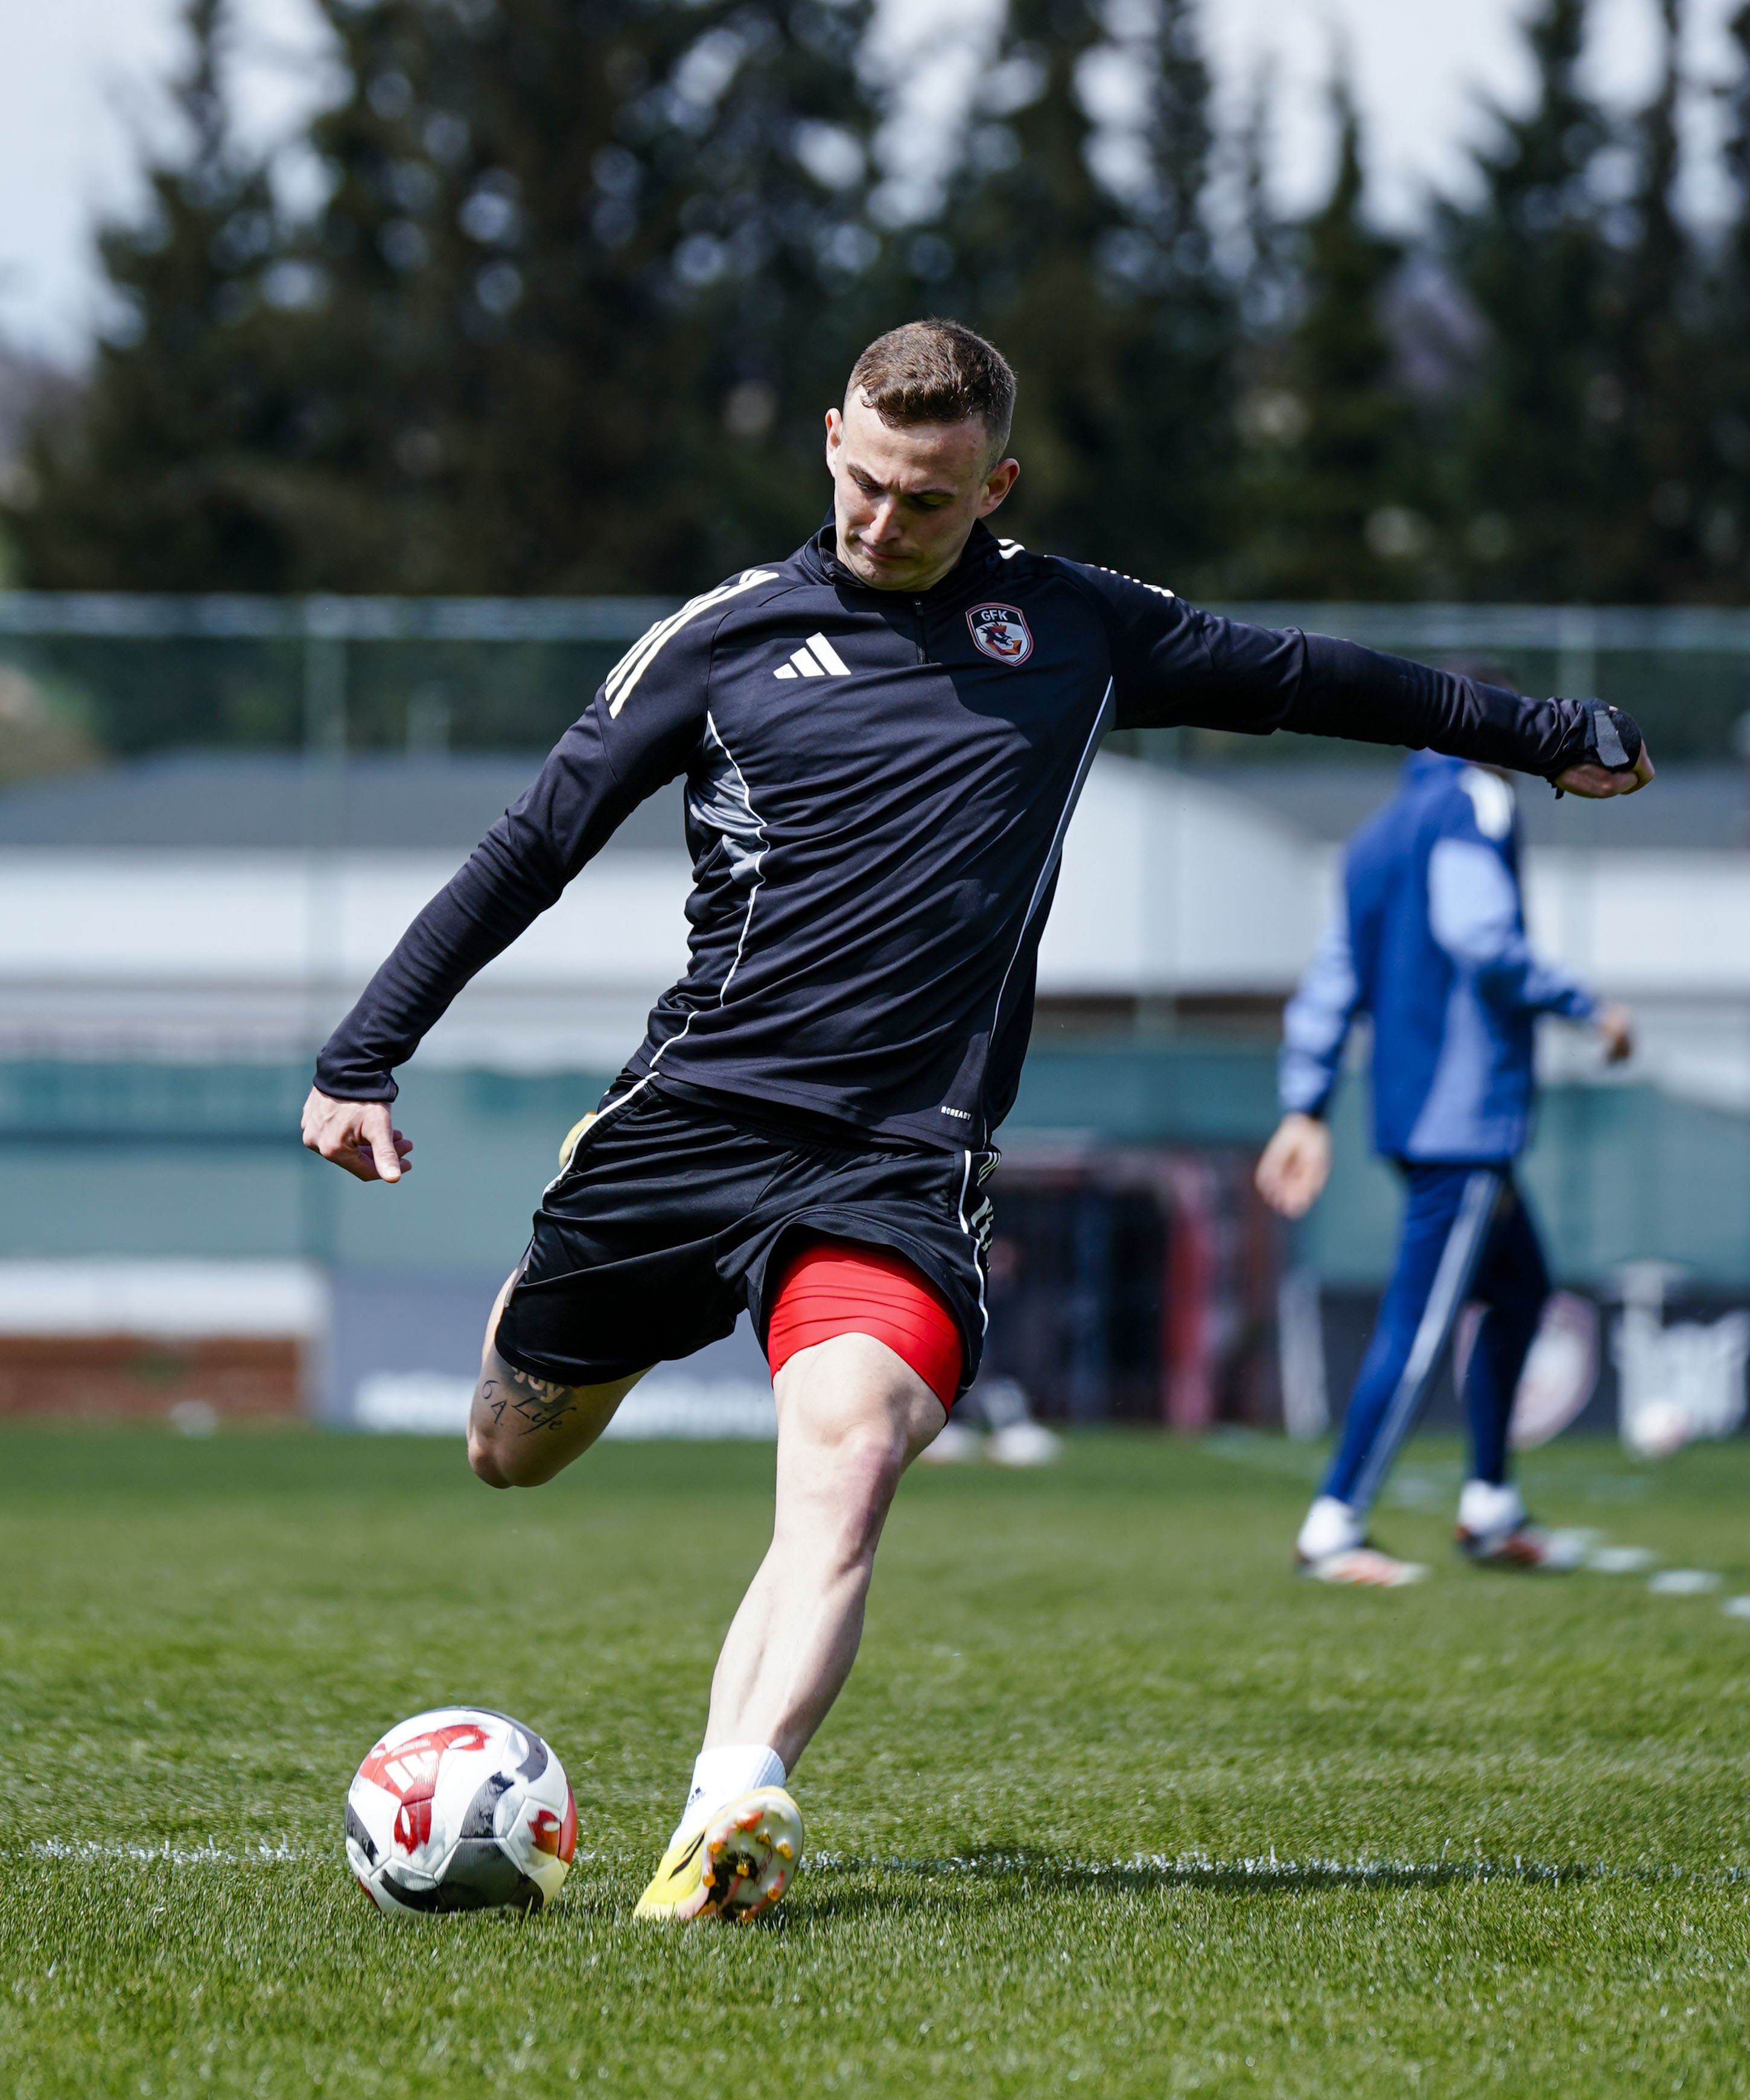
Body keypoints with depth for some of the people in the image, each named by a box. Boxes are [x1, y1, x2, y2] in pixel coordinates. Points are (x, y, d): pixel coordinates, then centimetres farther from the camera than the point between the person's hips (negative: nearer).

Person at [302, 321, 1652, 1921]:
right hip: (690, 1114, 1)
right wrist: (365, 1056, 5)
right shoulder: (727, 638, 7)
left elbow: (1297, 676, 25)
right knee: (513, 1452, 11)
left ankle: (731, 1816, -41)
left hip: (902, 1161, -1)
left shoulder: (1073, 629, 11)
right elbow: (531, 849, 10)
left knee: (846, 1456, -26)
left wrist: (1550, 736, 35)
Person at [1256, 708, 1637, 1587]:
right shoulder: (1474, 805, -8)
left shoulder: (1375, 837, 18)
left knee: (1519, 1284, 22)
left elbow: (1328, 985, 16)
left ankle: (1489, 1507, 23)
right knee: (1418, 1325, -9)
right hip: (1467, 1115, -10)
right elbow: (1482, 941, -22)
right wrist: (1589, 1009, -13)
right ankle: (1333, 1528, -9)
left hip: (1406, 1114, 10)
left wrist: (1305, 1110, 15)